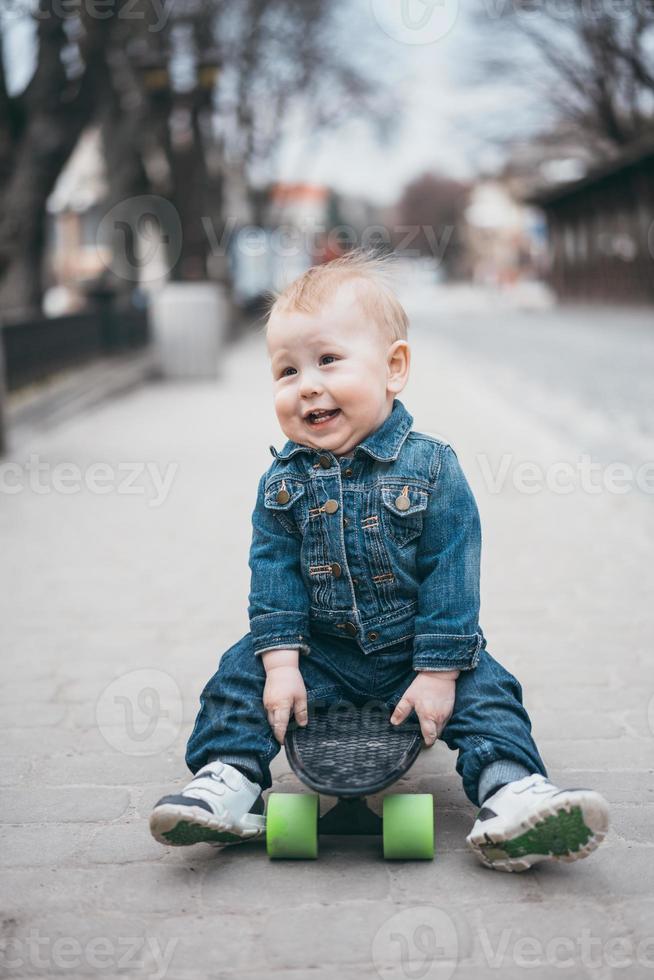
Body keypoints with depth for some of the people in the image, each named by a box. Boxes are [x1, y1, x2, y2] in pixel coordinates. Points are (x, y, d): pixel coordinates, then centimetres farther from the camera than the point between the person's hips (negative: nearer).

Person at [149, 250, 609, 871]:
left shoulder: (430, 468, -15)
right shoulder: (283, 481, -6)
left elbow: (450, 575, -15)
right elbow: (272, 572, -6)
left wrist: (438, 671, -18)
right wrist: (281, 661, -18)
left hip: (413, 654, -2)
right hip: (319, 654, 2)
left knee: (484, 691, -19)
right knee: (243, 671, -12)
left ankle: (511, 794, -22)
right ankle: (229, 779, -12)